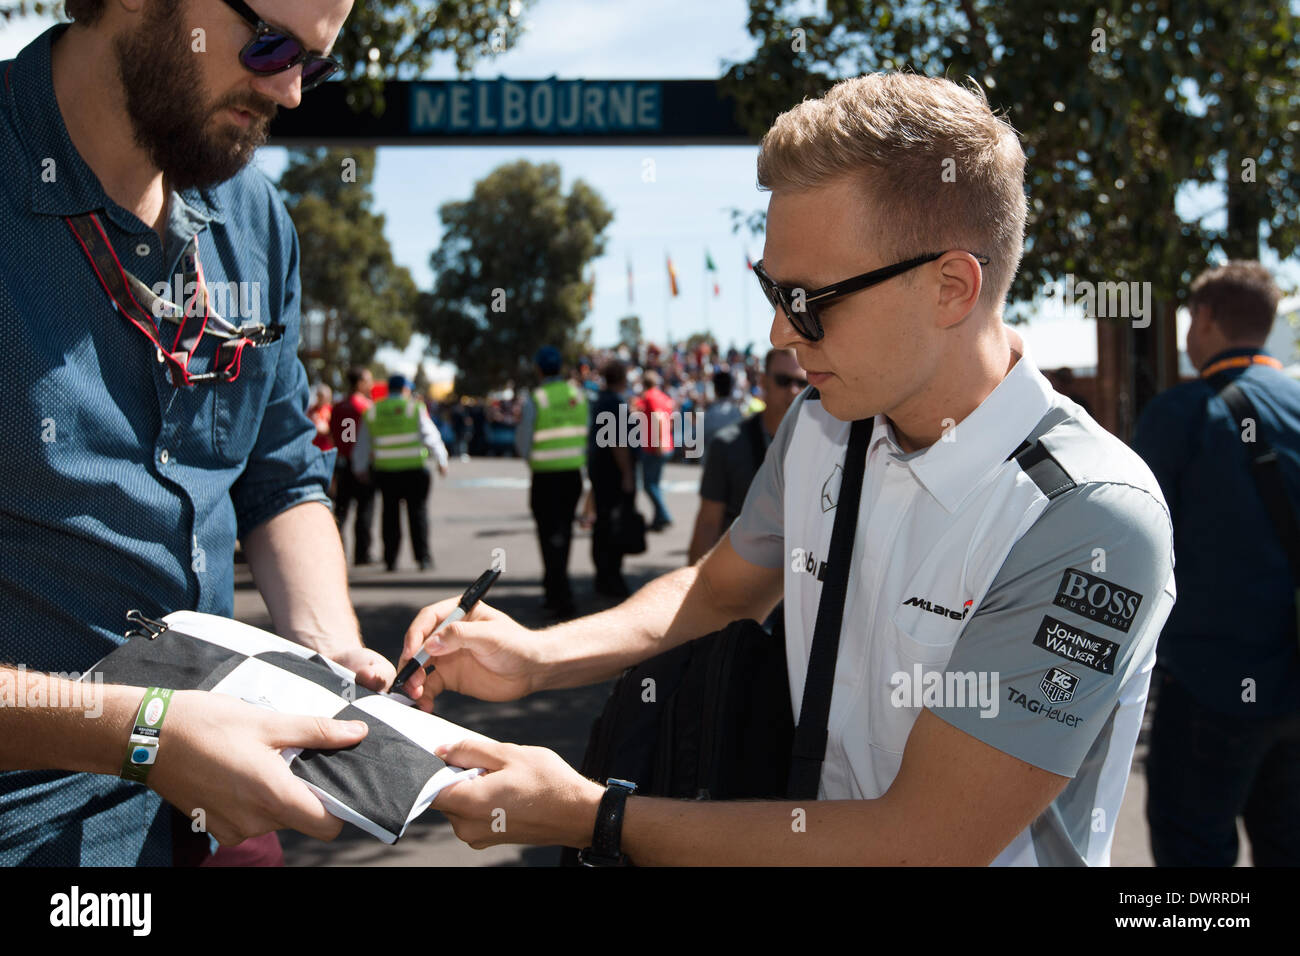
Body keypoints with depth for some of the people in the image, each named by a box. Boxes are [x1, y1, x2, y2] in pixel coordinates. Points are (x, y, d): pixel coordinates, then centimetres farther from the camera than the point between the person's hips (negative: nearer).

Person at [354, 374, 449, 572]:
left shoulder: (372, 412, 5)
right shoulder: (415, 408, -4)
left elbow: (362, 444, 10)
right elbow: (430, 436, -7)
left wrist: (360, 468, 20)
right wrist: (441, 461, 1)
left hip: (384, 472, 3)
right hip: (414, 469, -2)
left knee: (390, 513, 10)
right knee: (417, 511, 5)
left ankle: (390, 559, 9)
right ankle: (423, 558, 3)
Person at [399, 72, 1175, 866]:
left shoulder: (1090, 522, -22)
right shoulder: (820, 424, -1)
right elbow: (723, 589, 16)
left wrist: (591, 818, -19)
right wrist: (535, 657, 0)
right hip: (821, 828, 6)